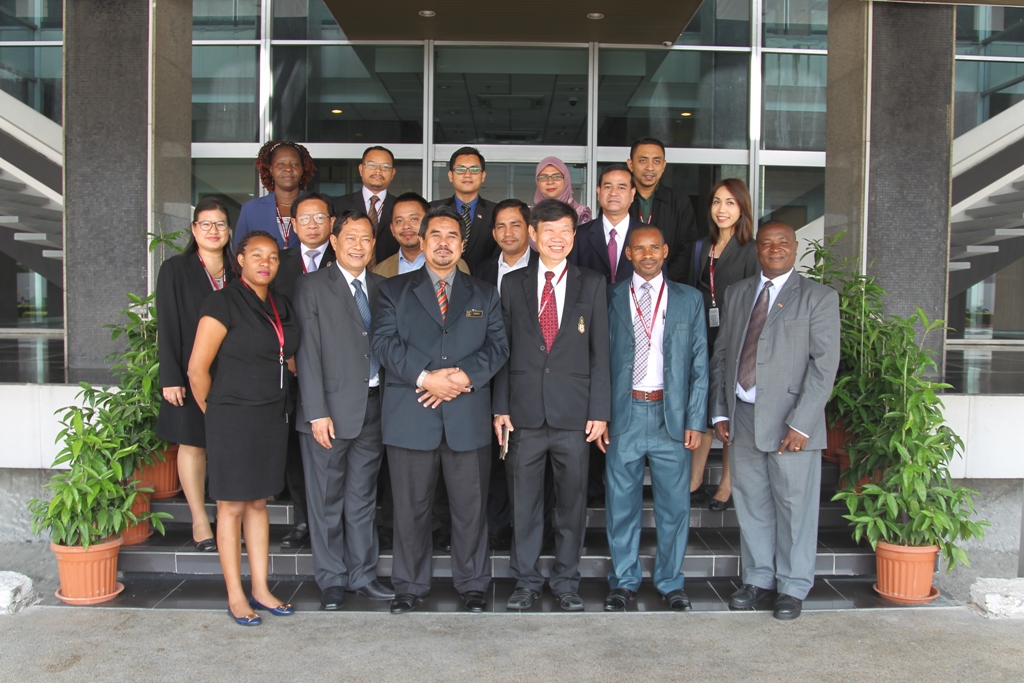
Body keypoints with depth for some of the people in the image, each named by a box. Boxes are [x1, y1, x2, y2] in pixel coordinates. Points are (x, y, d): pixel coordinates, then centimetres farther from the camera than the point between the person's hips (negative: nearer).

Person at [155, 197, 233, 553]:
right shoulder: (176, 269, 1)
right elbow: (167, 326, -3)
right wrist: (171, 377, -10)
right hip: (191, 374, -2)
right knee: (192, 444, 4)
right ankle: (200, 522, 13)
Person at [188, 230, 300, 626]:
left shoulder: (281, 307, 9)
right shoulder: (224, 303, -10)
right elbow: (197, 369, -11)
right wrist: (214, 412, -1)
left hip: (273, 418, 6)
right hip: (234, 419, -6)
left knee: (258, 504, 14)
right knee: (231, 507, 4)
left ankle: (261, 590, 22)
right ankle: (235, 597, 14)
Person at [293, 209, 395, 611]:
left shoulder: (381, 288, 10)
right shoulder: (312, 288, -2)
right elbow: (308, 354, -7)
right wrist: (317, 413, -13)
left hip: (373, 407, 4)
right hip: (331, 408, -4)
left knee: (363, 497, 14)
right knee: (327, 500, 6)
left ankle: (362, 574, 26)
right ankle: (331, 580, 21)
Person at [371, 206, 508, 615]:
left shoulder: (484, 296, 15)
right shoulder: (393, 291, 10)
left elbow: (497, 346, 4)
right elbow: (385, 343, -3)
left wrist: (464, 376, -13)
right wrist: (426, 377, -16)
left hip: (468, 417, 1)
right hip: (410, 416, -1)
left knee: (471, 505, 6)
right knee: (411, 505, 7)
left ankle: (473, 584, 22)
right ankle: (410, 585, 22)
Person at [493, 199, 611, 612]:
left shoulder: (592, 285, 6)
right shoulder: (513, 284, 8)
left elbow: (600, 352, 4)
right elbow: (503, 350, 7)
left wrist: (600, 411, -2)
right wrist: (500, 407, 0)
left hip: (574, 412, 0)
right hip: (525, 412, 1)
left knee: (572, 503, 8)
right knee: (524, 501, 8)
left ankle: (566, 582, 24)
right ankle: (526, 581, 24)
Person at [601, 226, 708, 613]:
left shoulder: (689, 300, 7)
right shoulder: (610, 299, 5)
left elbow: (699, 364, 5)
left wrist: (695, 420, -2)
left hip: (672, 414, 1)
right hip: (623, 413, 0)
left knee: (674, 504, 8)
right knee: (621, 504, 8)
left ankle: (670, 583, 25)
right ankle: (623, 581, 24)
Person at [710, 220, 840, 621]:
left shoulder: (818, 298, -2)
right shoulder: (737, 293, 13)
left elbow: (824, 364, -9)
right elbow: (722, 354, 13)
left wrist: (801, 423, -16)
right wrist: (720, 412, 6)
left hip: (790, 420, -4)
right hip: (742, 417, 4)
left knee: (795, 506, 5)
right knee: (750, 503, 12)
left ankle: (793, 587, 22)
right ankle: (758, 578, 29)